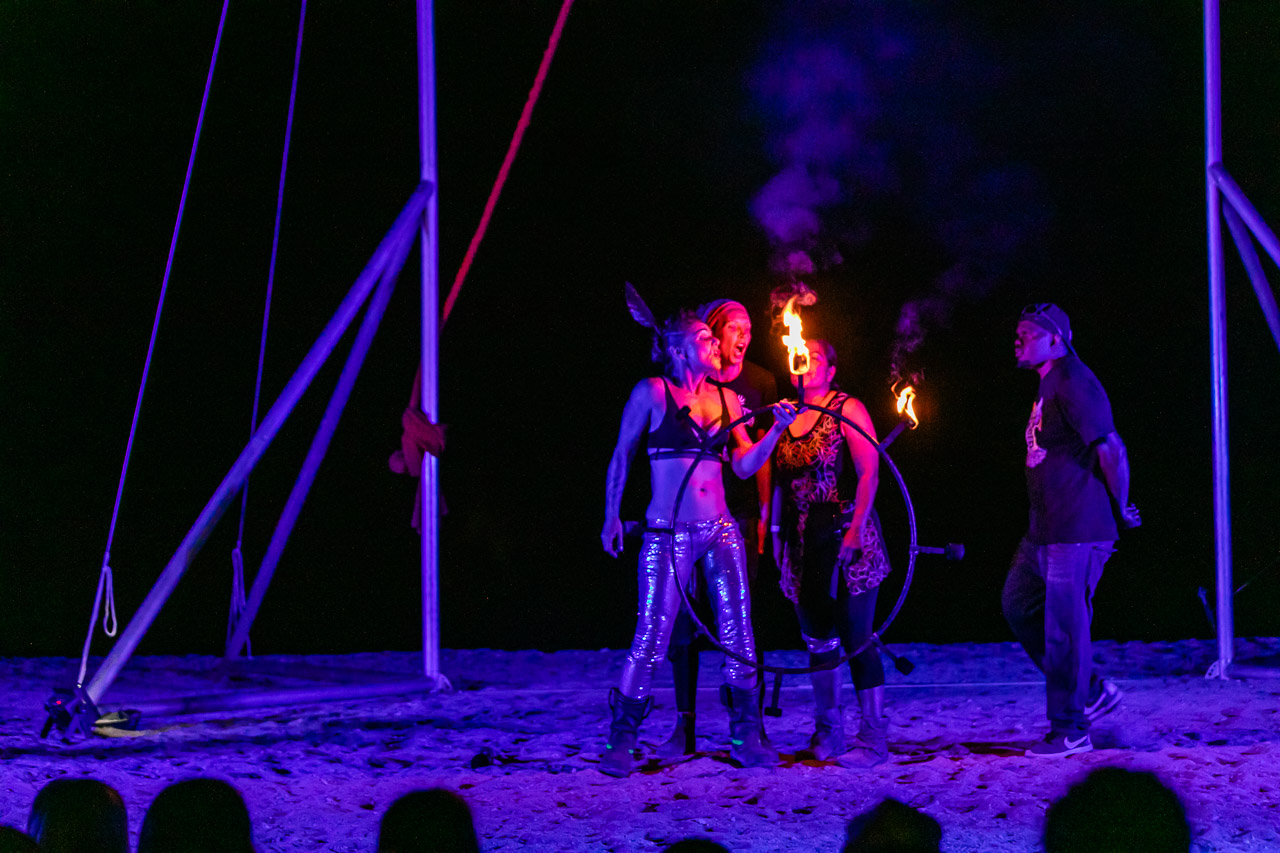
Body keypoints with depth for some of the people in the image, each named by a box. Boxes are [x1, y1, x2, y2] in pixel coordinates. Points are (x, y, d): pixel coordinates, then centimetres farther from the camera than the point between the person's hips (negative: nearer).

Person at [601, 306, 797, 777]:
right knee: (651, 639, -6)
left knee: (739, 636, 2)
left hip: (720, 532, 5)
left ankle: (746, 738, 13)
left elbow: (745, 465, 10)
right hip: (668, 535, -5)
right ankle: (620, 743, 5)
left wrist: (777, 429, -4)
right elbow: (622, 455, 5)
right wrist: (611, 517, 5)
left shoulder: (725, 399, 11)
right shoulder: (652, 392, -2)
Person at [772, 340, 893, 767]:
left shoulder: (847, 410, -3)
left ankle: (873, 735, -5)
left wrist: (855, 530, -18)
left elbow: (869, 474, -9)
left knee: (856, 637, -8)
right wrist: (776, 531, 10)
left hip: (845, 537, -6)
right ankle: (828, 732, 19)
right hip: (803, 545, 6)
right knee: (817, 639, 9)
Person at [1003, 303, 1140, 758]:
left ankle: (1069, 731, 4)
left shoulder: (1073, 384, -15)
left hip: (1076, 532, -11)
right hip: (1045, 532, 11)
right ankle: (1092, 691, 20)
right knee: (1019, 606, 15)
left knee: (1063, 628, -5)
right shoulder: (1049, 384, 18)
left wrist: (1121, 508, -12)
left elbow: (1111, 448, -21)